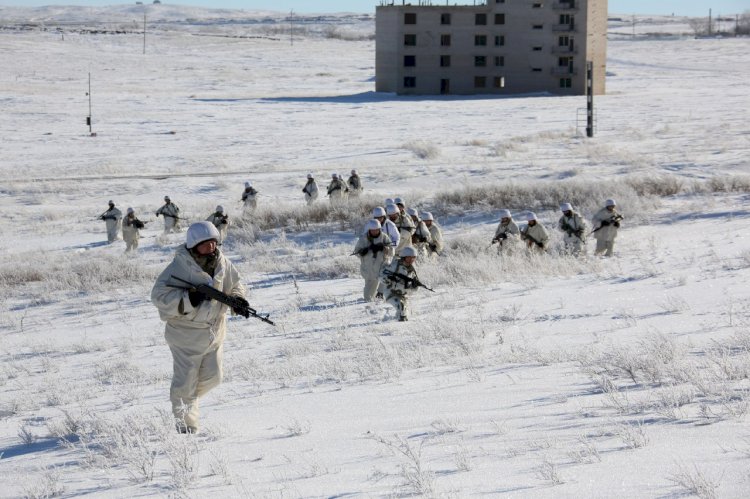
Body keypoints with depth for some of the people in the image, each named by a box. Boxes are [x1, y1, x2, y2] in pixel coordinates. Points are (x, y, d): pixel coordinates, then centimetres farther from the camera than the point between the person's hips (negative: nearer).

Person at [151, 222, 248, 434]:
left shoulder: (222, 263, -2)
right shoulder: (180, 267, -20)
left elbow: (235, 284, 15)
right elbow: (159, 296, -21)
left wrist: (237, 299, -8)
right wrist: (189, 299, -30)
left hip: (214, 332, 6)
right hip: (186, 333, -6)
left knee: (212, 377, 13)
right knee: (186, 381, 2)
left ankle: (189, 397, 43)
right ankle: (186, 426, 19)